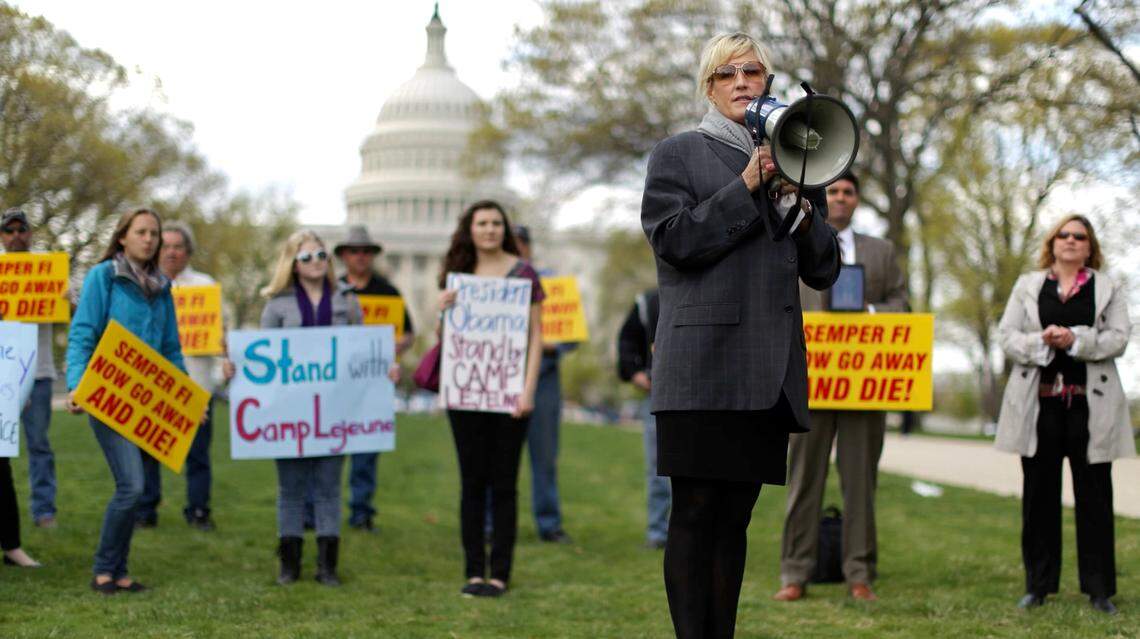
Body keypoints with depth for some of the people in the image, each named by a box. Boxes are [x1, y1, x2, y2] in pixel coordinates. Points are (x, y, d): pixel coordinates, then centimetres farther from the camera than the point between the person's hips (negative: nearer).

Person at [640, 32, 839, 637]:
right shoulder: (677, 154, 9)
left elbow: (824, 270, 16)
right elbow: (674, 238, -7)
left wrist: (798, 205, -1)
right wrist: (747, 187, -9)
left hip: (768, 370, 5)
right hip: (702, 366, -4)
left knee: (736, 515, 6)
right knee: (695, 513, -8)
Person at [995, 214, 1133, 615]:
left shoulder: (1109, 288, 9)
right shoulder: (1028, 286, 13)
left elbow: (1118, 338, -3)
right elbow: (1006, 336, 4)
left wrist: (1075, 340, -18)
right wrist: (1041, 341, -15)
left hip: (1091, 405, -1)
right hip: (1039, 404, 1)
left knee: (1094, 498, 1)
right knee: (1039, 495, 4)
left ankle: (1099, 589, 6)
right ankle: (1038, 585, 12)